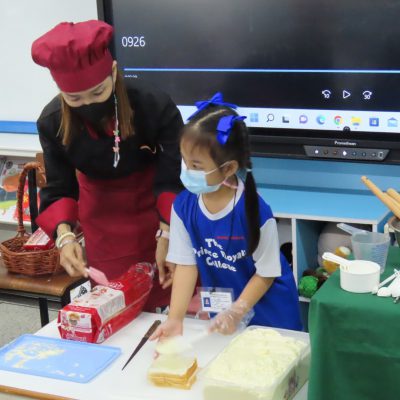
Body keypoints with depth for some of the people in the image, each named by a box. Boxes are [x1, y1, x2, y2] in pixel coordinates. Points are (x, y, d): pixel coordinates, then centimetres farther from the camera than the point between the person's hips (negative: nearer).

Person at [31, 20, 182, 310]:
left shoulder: (155, 107, -30)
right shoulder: (52, 122, -22)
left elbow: (174, 178, -22)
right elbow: (60, 187, -14)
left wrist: (167, 235, -30)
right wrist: (64, 234, -31)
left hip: (155, 205, -1)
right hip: (102, 214, 2)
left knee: (171, 293, 3)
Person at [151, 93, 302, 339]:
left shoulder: (255, 211, -28)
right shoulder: (183, 206, -15)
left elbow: (266, 273, -18)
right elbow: (186, 264, -12)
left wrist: (237, 312, -24)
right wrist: (175, 318, -19)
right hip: (219, 308, 4)